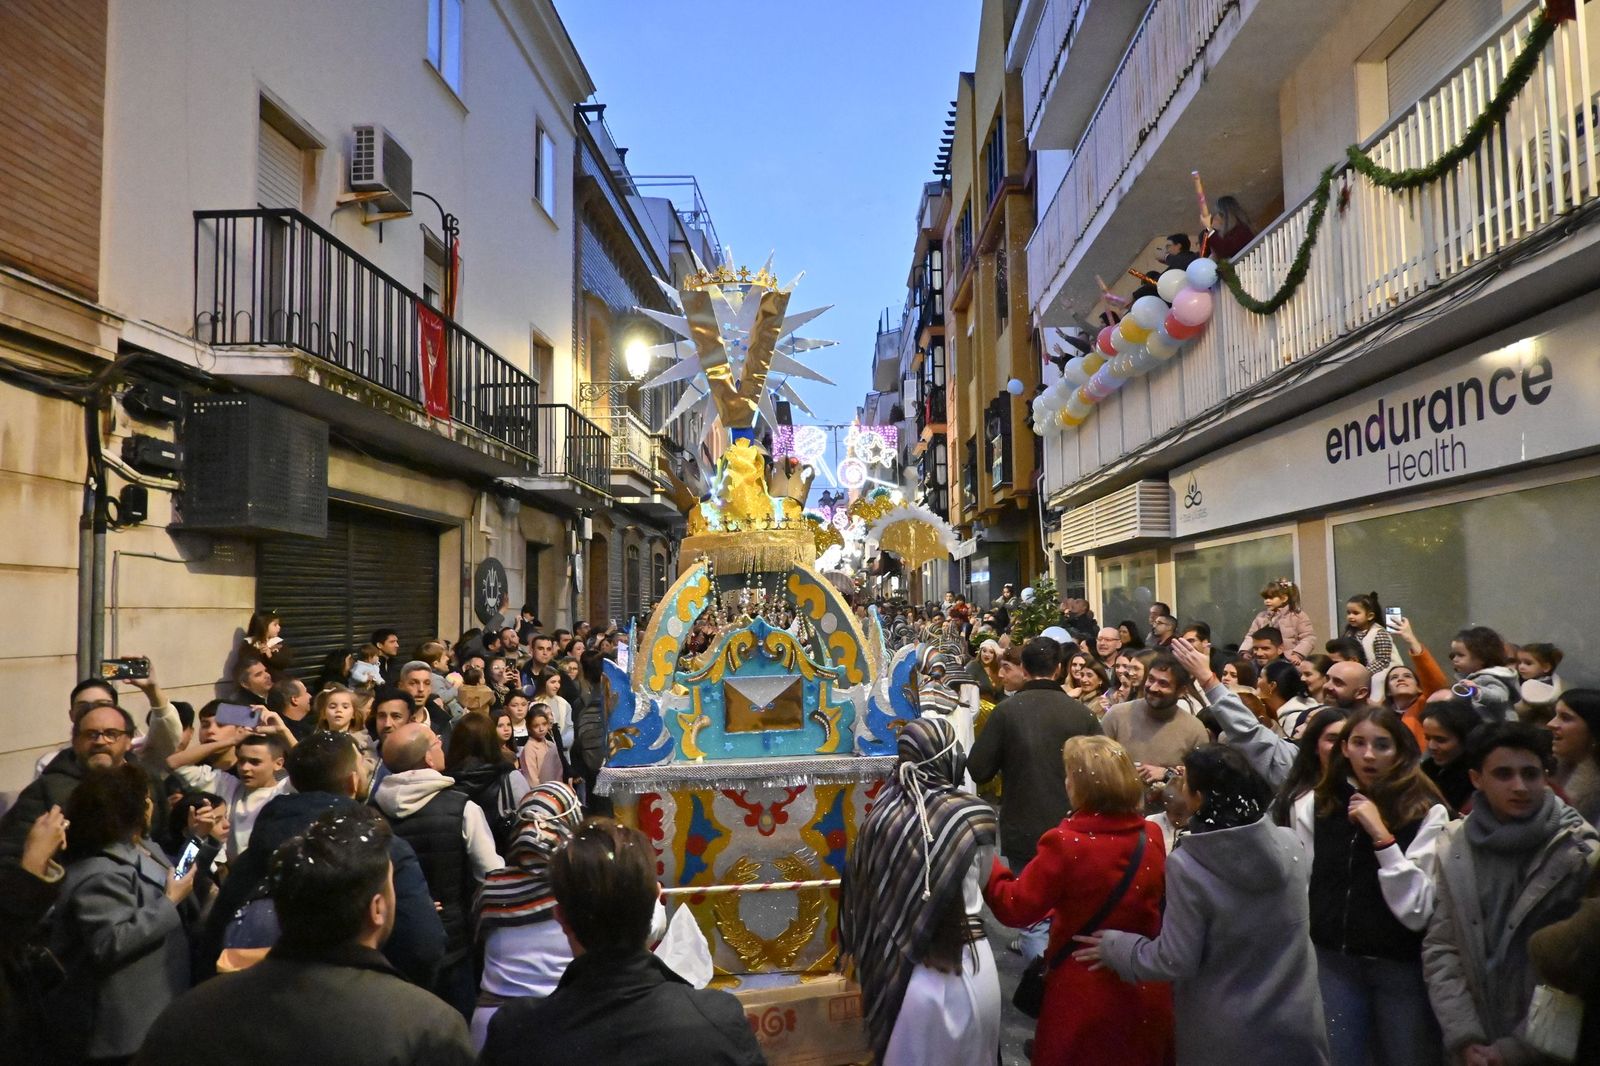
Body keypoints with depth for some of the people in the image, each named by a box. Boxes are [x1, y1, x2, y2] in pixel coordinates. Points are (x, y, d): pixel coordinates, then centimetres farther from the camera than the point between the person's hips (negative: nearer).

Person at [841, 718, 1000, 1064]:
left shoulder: (882, 811, -9)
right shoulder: (972, 816, -15)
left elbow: (860, 887, 2)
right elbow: (982, 878, 3)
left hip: (895, 968, 3)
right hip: (959, 968, -2)